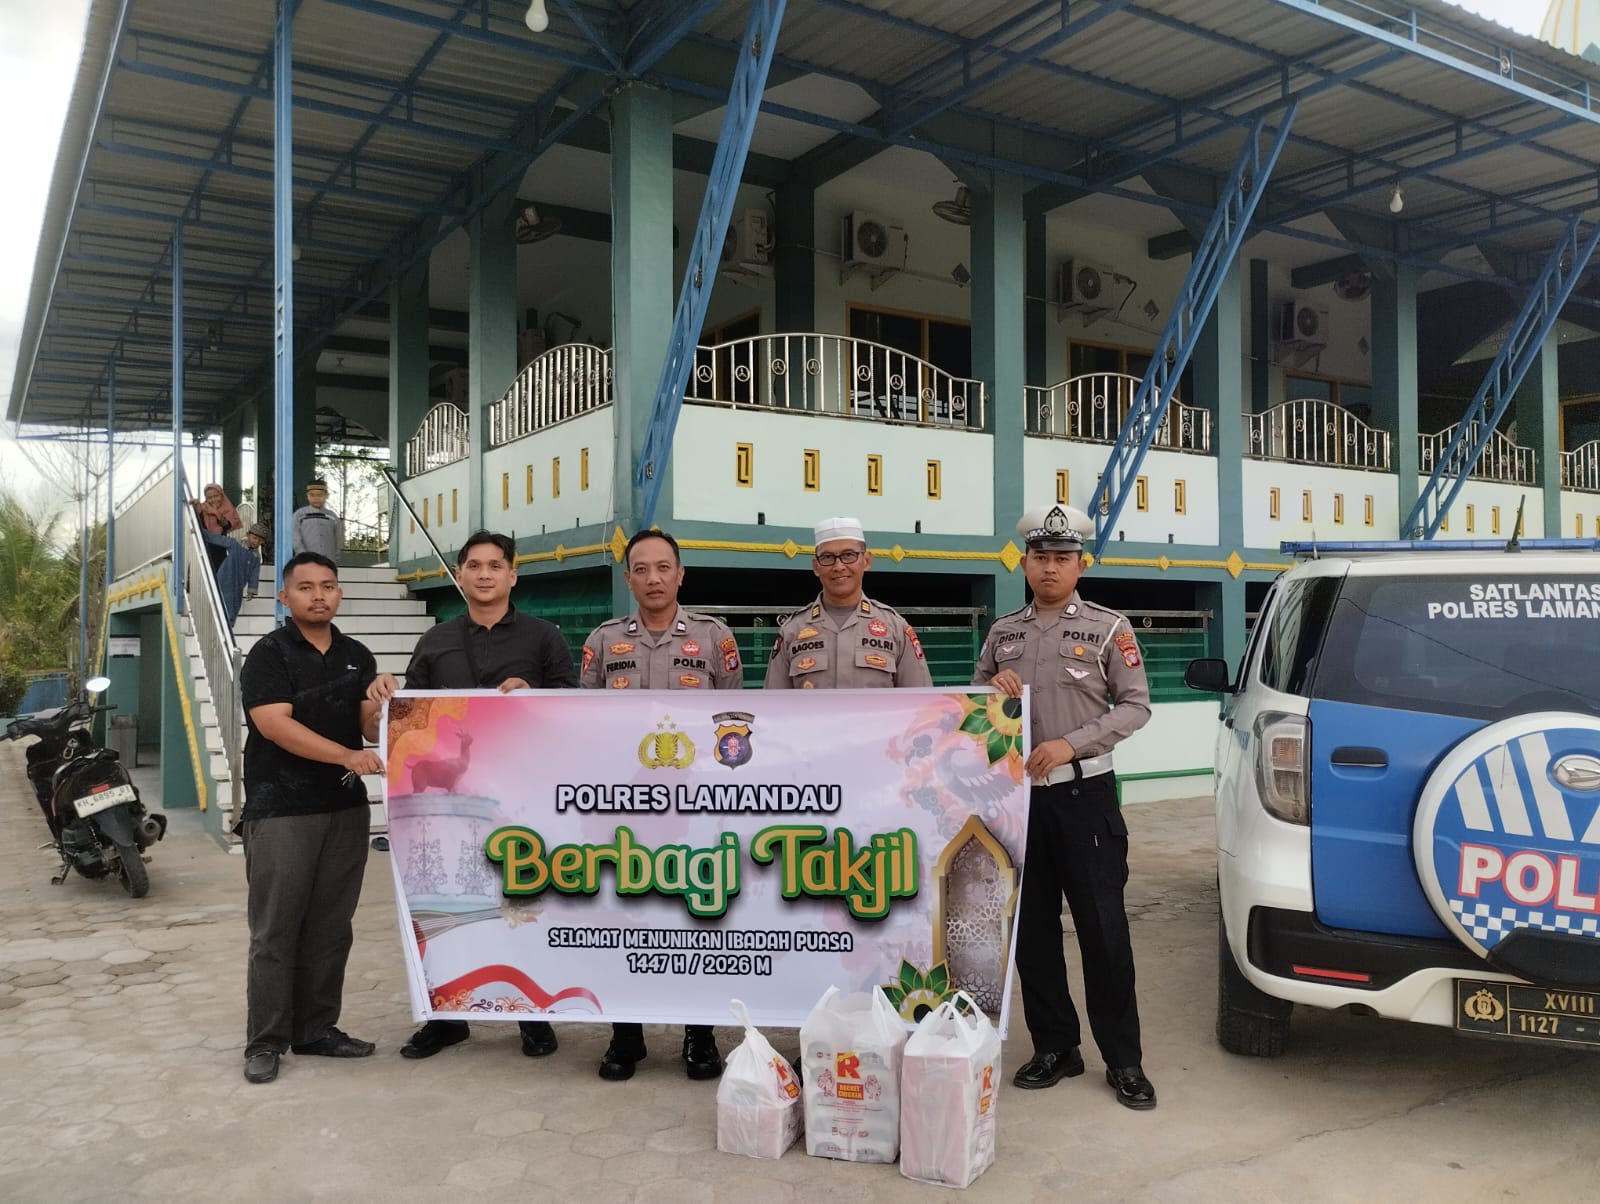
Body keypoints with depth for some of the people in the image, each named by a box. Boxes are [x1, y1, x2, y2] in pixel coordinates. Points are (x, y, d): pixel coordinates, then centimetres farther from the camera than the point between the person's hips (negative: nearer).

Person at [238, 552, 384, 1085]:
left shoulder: (357, 656, 11)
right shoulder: (269, 653, -6)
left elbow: (373, 726, 5)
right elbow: (275, 724, -18)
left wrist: (383, 707, -19)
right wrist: (346, 755, -27)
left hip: (347, 808, 5)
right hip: (280, 810, -5)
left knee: (330, 927, 10)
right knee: (275, 930, 0)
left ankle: (316, 1028, 21)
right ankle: (266, 1040, 10)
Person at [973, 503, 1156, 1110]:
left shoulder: (1108, 628, -1)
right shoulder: (1002, 631, 10)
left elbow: (1135, 706, -4)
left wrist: (1071, 744, -15)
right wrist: (993, 686, -7)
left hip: (1084, 793, -4)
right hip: (1018, 793, 4)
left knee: (1103, 929, -2)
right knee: (1032, 930, 9)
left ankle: (1123, 1060, 11)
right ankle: (1054, 1048, 22)